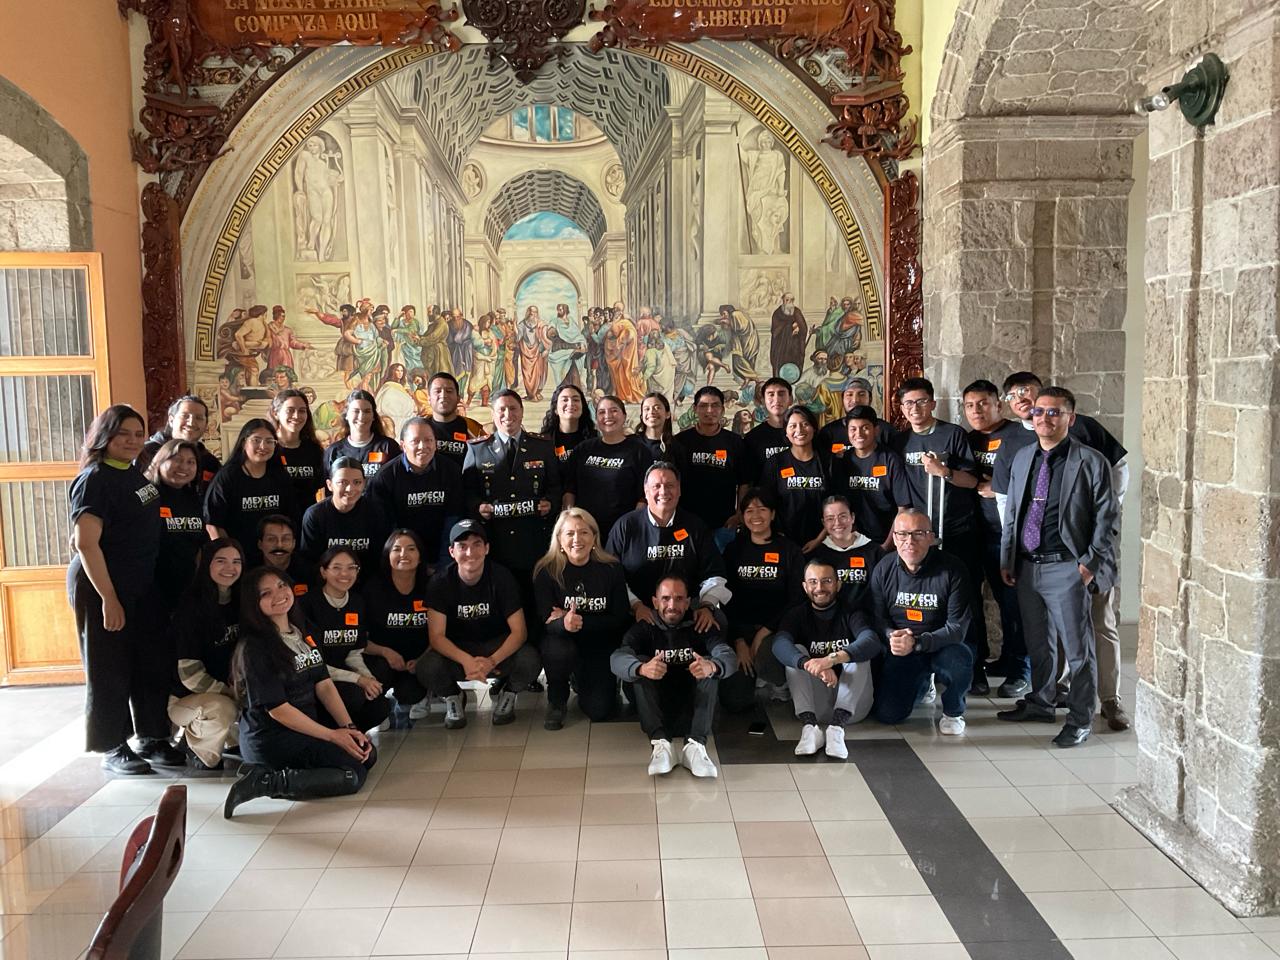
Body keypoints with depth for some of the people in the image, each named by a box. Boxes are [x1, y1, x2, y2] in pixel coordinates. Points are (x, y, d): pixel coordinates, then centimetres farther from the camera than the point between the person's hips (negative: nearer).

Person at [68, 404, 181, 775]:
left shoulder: (134, 473, 9)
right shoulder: (94, 480, -15)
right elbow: (86, 543, -20)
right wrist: (109, 599, -22)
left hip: (141, 585, 8)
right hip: (103, 587, -8)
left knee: (152, 664, 13)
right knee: (110, 669, 3)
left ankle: (152, 739, 26)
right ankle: (112, 749, 16)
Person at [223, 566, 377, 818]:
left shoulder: (304, 634, 8)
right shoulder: (255, 647, -16)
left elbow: (324, 685, 5)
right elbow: (277, 709, -18)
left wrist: (349, 728, -8)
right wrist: (332, 735, -16)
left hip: (307, 729, 8)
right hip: (270, 739, -8)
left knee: (367, 753, 1)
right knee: (353, 774, -16)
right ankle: (264, 782, -14)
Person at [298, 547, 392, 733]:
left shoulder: (357, 604, 6)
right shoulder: (308, 604, -15)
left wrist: (368, 678, -11)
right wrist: (358, 679, -20)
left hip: (342, 678, 6)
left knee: (381, 707, -18)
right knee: (353, 694, -31)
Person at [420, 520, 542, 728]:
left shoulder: (501, 577, -14)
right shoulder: (440, 582, -14)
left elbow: (519, 631, -16)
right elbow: (437, 636, -18)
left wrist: (492, 661, -34)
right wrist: (466, 660, -38)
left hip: (498, 645, 0)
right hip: (456, 649, 0)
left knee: (530, 661, -32)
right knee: (427, 669, -32)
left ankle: (507, 693, 4)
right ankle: (452, 697, 4)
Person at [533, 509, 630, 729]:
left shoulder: (611, 569, -9)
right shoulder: (546, 572, -13)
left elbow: (620, 619, -11)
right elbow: (545, 622, -19)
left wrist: (580, 621, -23)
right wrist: (564, 624, -44)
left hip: (600, 647, 1)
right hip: (563, 642, -1)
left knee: (599, 711, -10)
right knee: (560, 651, -36)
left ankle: (580, 680, 27)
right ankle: (556, 701, -2)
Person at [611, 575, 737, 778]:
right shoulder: (644, 628, -1)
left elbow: (729, 656, -17)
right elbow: (617, 658, -21)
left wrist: (712, 667, -42)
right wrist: (642, 668, -44)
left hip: (693, 706, 0)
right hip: (655, 705, 0)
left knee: (710, 663, -22)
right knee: (639, 662, -22)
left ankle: (696, 744, -35)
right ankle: (660, 743, -36)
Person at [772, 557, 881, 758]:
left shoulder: (851, 612, 0)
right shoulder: (797, 613, 3)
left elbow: (872, 642, -23)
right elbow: (780, 644, -20)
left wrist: (833, 658, -42)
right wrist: (811, 665, -41)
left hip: (852, 704, -1)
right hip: (814, 704, 1)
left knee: (859, 654, -22)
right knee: (797, 652, -18)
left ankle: (837, 726, -38)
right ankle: (810, 725, -34)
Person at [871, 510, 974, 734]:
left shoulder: (951, 570, -17)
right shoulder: (884, 570, -6)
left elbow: (957, 628, -17)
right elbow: (877, 618, 2)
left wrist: (917, 642, -31)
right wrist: (891, 636, -22)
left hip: (941, 647, -3)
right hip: (901, 653, 3)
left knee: (958, 658, -38)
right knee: (887, 714, -10)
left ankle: (953, 712, -4)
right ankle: (922, 685, 27)